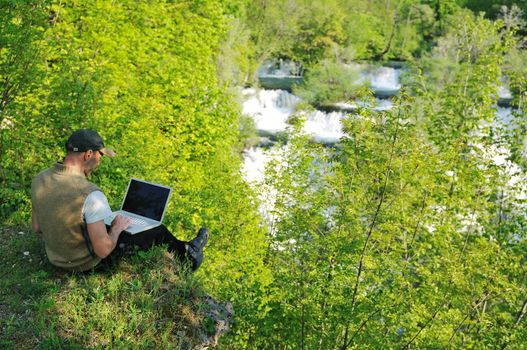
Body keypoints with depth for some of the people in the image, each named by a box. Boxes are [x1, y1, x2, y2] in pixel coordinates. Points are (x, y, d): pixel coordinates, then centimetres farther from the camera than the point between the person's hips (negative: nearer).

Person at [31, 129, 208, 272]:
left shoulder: (39, 179, -11)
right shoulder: (90, 194, -34)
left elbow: (36, 227, 3)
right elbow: (103, 250, -31)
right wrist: (117, 228, -11)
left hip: (55, 257, 7)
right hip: (88, 262, -7)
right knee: (158, 231, 11)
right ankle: (188, 255, 43)